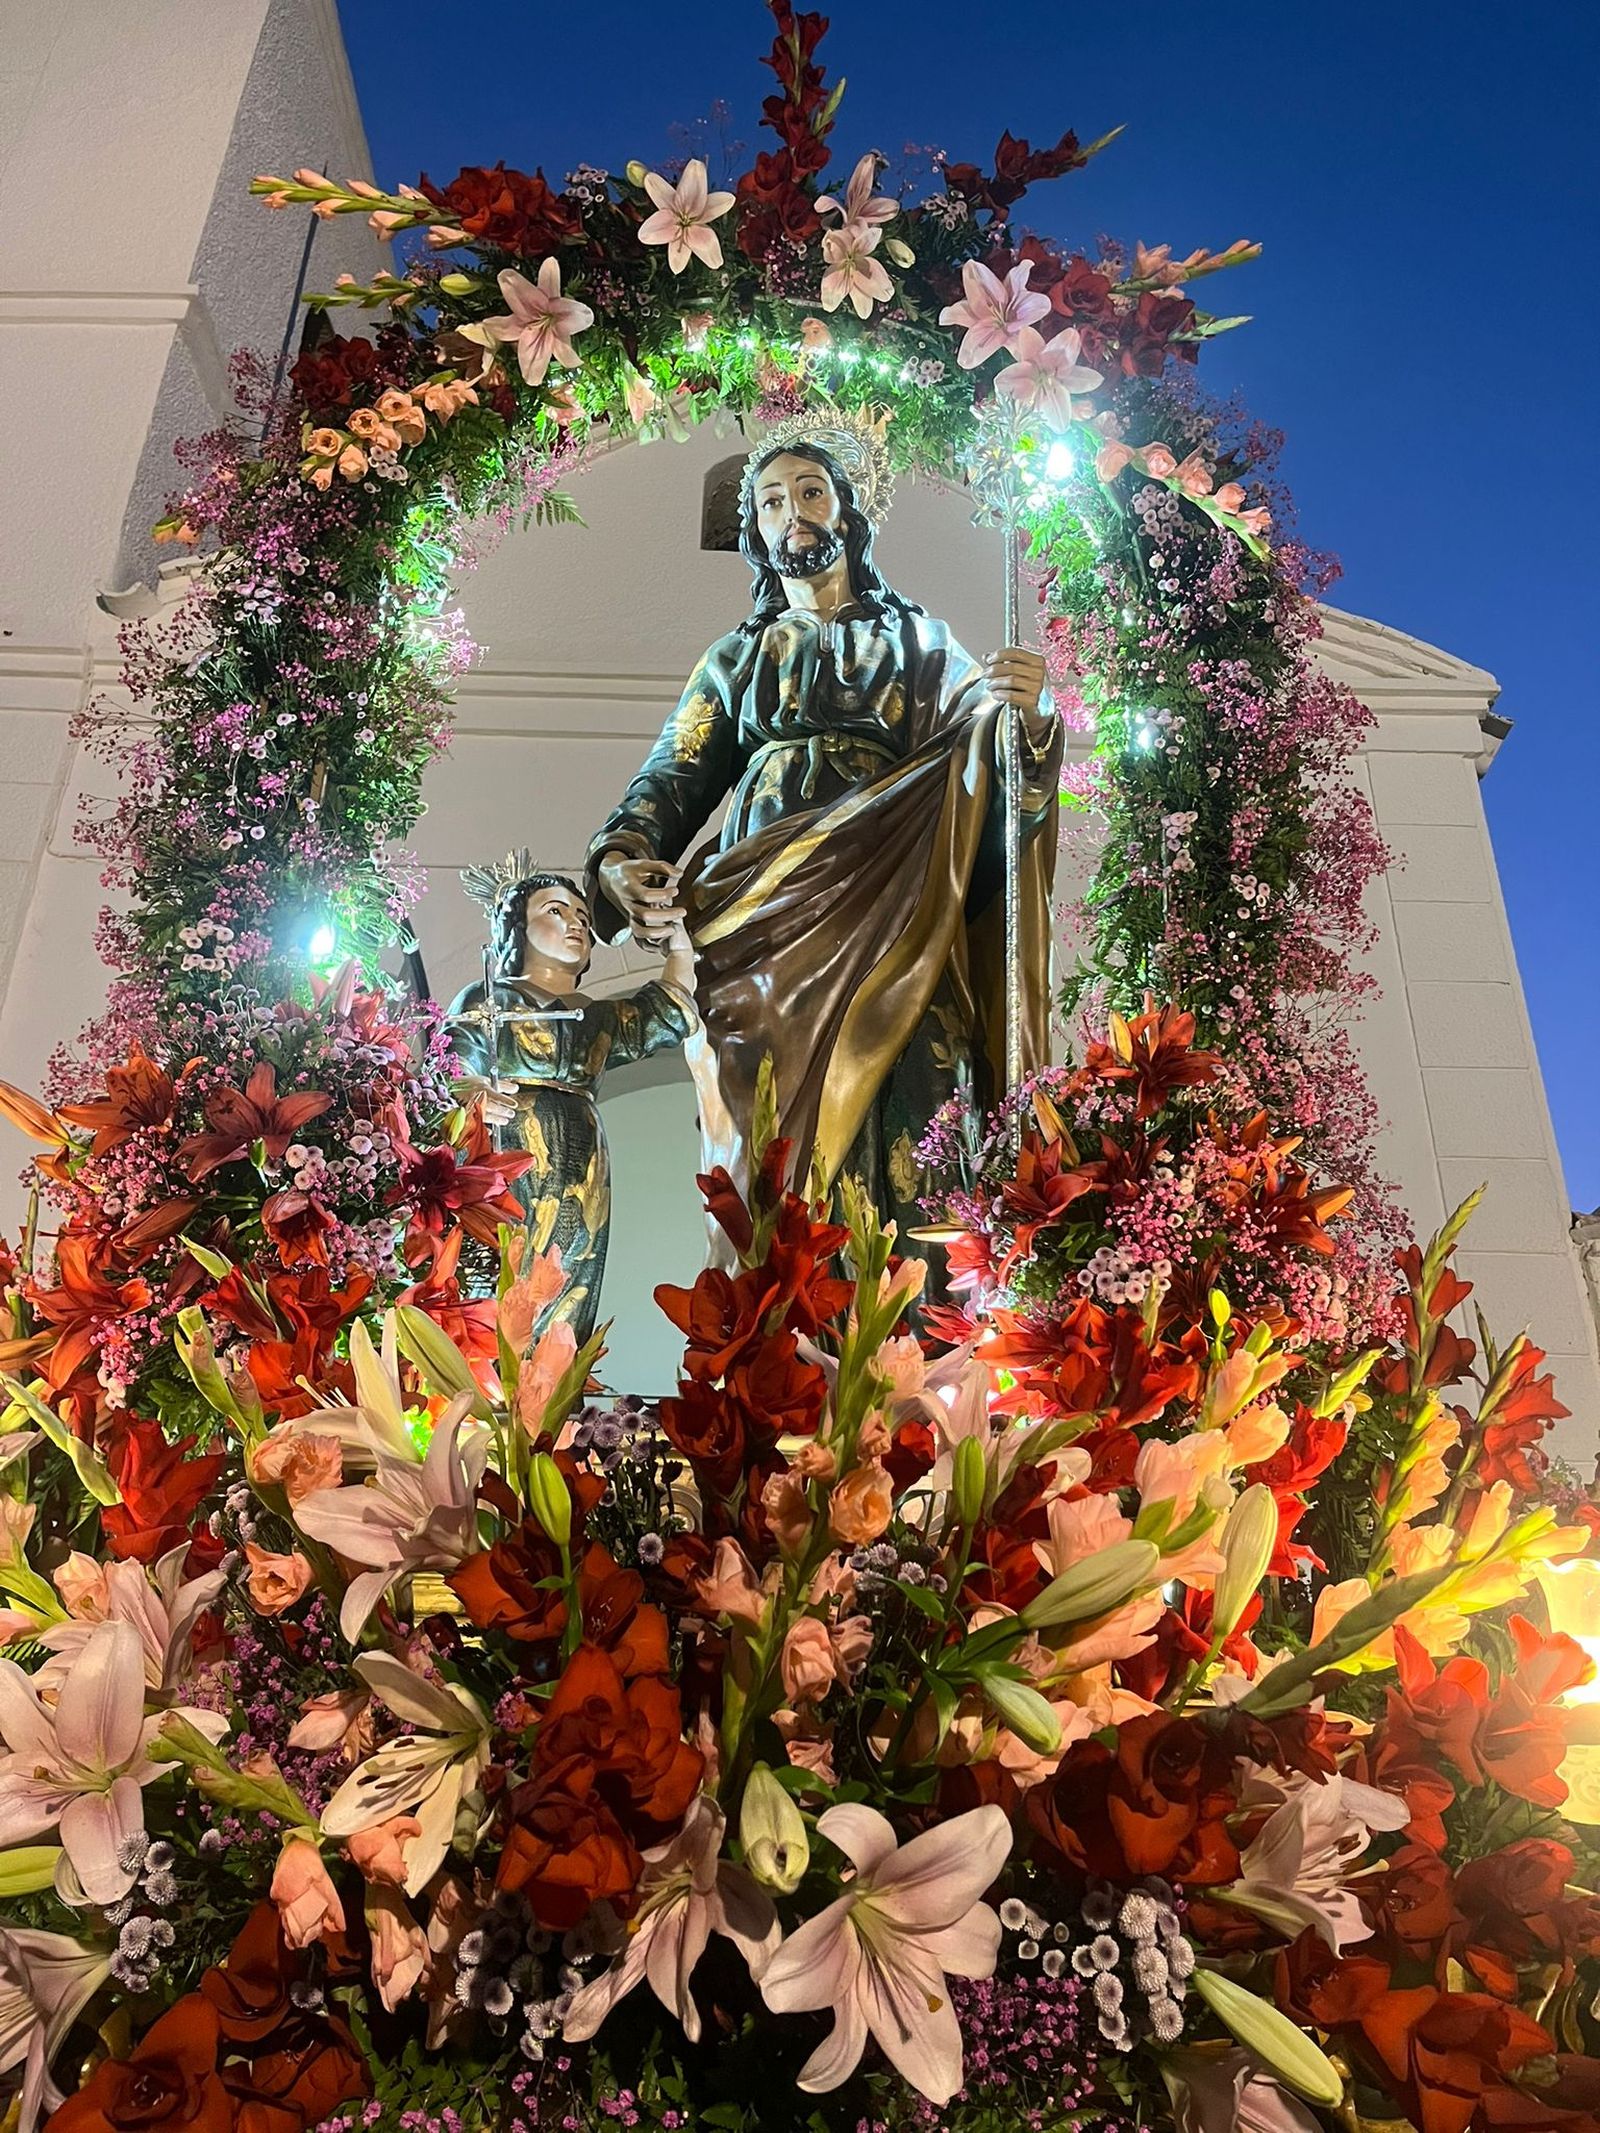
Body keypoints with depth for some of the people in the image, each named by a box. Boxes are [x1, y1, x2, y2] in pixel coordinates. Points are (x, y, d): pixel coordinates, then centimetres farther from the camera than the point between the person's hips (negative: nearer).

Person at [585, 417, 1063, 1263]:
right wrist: (623, 858, -11)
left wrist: (1024, 715, -16)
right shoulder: (734, 659, 24)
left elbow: (981, 767, 7)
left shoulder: (919, 643, 20)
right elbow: (676, 775, 10)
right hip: (762, 928, 2)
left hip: (894, 920, -1)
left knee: (895, 1152, -12)